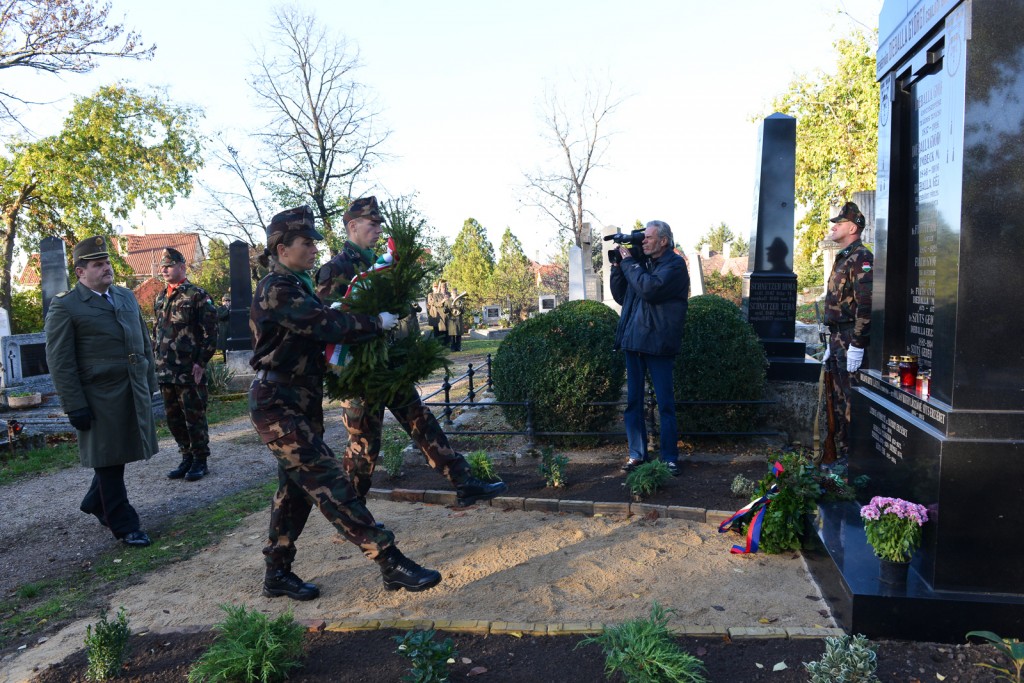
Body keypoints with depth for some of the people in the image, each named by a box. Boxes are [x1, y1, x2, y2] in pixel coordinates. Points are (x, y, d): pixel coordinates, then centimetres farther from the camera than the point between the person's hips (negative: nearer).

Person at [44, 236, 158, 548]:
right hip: (100, 398, -6)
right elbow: (60, 362, -9)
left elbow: (144, 343, 17)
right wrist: (75, 406, -13)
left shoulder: (127, 297, 13)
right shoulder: (65, 306, -6)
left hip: (135, 394, 6)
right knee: (108, 461, 5)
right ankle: (124, 525, 16)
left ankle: (95, 504, 41)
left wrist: (150, 384, 13)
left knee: (118, 455, 17)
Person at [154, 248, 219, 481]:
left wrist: (201, 363, -15)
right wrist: (157, 360, 13)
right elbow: (156, 332, 22)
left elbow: (210, 333, -11)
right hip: (165, 372, 7)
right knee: (174, 418, 13)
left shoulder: (198, 295, -7)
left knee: (194, 417, 1)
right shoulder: (160, 299, 14)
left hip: (190, 371, -7)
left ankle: (200, 461, 12)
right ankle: (186, 458, 25)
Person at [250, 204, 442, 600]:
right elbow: (327, 326, -24)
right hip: (278, 404, -10)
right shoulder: (276, 289, -15)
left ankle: (277, 574, 25)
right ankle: (391, 563, -12)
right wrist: (377, 323, -13)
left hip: (300, 402, 10)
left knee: (296, 488, 14)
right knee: (330, 484, -11)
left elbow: (319, 327, 13)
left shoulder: (296, 286, 18)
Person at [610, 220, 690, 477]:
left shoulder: (675, 264, -5)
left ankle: (670, 458, 11)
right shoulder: (640, 262, 13)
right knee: (633, 400, 9)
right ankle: (637, 453, 18)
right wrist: (617, 266, 5)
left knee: (665, 403, 2)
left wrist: (628, 262, -11)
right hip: (633, 340, 6)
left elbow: (650, 289, -22)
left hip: (657, 342, -6)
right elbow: (620, 296, 16)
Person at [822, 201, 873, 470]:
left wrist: (857, 346, -23)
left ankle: (855, 459, 1)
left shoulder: (861, 258, -12)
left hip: (852, 343, -10)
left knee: (851, 403, -6)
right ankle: (842, 456, 23)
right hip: (838, 341, 10)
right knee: (839, 402, 14)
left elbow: (865, 305, -20)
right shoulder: (842, 259, 20)